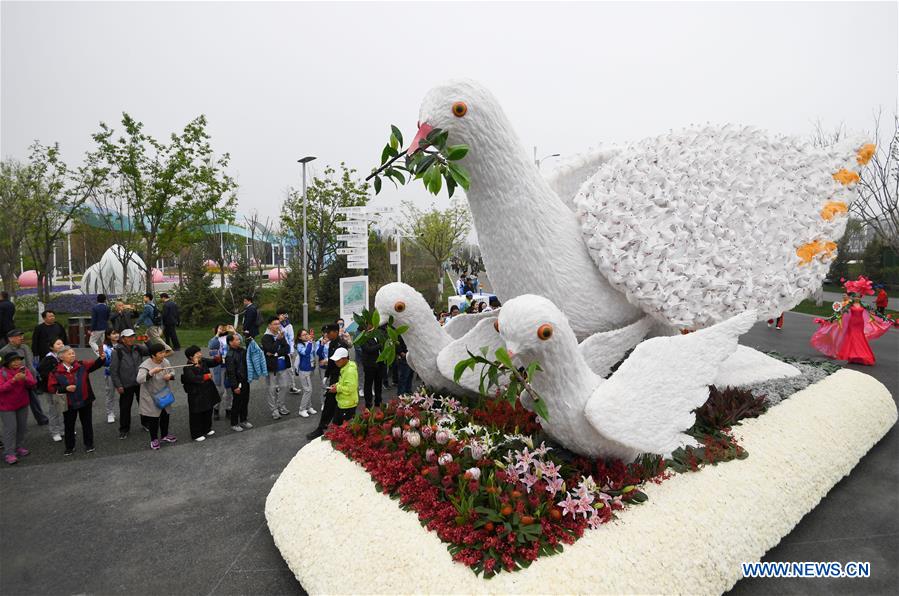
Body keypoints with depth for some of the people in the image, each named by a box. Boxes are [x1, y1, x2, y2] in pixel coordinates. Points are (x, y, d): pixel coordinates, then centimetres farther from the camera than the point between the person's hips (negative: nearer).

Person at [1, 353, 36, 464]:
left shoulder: (24, 369, -3)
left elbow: (33, 384, -8)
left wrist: (25, 378, -27)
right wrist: (13, 380, -34)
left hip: (22, 404, 4)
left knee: (22, 427, 13)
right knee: (10, 429, -6)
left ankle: (19, 447, 28)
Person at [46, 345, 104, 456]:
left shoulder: (82, 365, -5)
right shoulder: (56, 372, -6)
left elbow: (94, 365, -19)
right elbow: (51, 388, -5)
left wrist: (101, 359, -40)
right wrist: (65, 388, -19)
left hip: (85, 400, 0)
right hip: (69, 403, 0)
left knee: (87, 423, 11)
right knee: (69, 425, 12)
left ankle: (89, 444, 26)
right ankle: (70, 447, 29)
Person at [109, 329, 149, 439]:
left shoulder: (138, 348, 0)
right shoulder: (117, 351, -11)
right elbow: (113, 370, -9)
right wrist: (118, 385, -10)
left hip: (140, 383, 3)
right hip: (126, 385, -3)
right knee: (125, 407, 8)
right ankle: (124, 429, 25)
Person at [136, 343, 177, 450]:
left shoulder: (165, 361, -6)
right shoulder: (146, 365, -24)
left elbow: (172, 372, 9)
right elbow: (139, 379, -36)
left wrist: (170, 375, -14)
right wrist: (152, 372, -47)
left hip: (165, 395, 6)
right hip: (152, 397, -6)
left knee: (165, 415, 19)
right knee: (153, 418, 7)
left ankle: (165, 435, 40)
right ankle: (154, 439, 27)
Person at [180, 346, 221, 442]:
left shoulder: (203, 361, 0)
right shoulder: (188, 368, -20)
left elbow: (213, 362, 7)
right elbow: (193, 378, -32)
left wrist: (218, 358, -17)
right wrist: (206, 376, -23)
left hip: (208, 392, 7)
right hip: (196, 394, -7)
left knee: (208, 411, 20)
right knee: (197, 415, 4)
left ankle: (207, 429, 39)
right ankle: (196, 434, 19)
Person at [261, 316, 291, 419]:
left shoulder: (281, 335, 6)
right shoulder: (266, 337, -8)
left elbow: (287, 349, -3)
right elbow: (271, 349, -20)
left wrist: (275, 353, -15)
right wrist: (278, 339, -22)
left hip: (283, 366, 5)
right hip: (272, 366, -5)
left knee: (284, 386, 11)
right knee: (272, 389, 3)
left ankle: (280, 406, 28)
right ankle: (274, 409, 14)